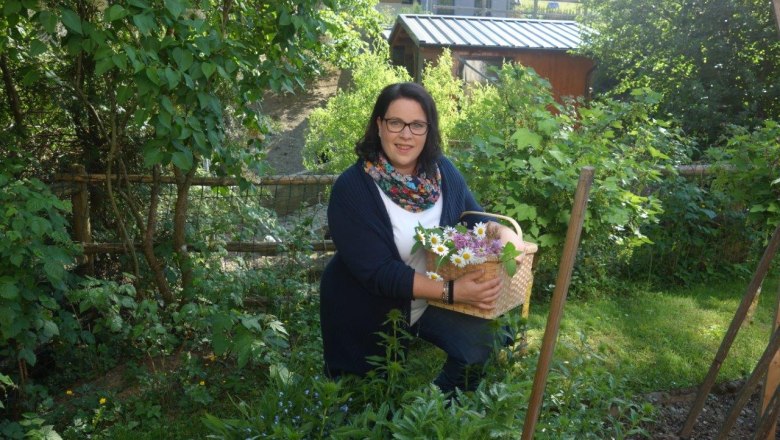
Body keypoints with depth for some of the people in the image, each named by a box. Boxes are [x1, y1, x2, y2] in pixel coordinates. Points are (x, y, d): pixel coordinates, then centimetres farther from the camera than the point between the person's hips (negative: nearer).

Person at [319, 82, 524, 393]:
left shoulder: (443, 172, -8)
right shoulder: (352, 187, -24)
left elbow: (474, 217, 5)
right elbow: (376, 272, -29)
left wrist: (504, 231, -19)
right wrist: (451, 292, -35)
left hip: (429, 300, 4)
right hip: (367, 313, -3)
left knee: (479, 341, -18)